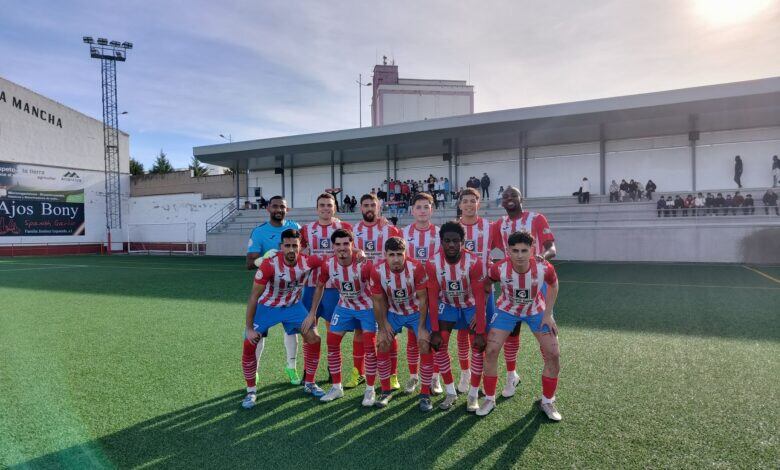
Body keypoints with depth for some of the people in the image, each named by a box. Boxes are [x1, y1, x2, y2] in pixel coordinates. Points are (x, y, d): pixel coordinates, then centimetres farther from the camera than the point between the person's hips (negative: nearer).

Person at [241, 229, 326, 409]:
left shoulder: (308, 262, -24)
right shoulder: (269, 264, -32)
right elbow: (254, 296, -23)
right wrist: (249, 328, -22)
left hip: (293, 306, 3)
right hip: (267, 307, -2)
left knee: (314, 339, -5)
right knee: (249, 345, -10)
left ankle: (309, 384, 15)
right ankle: (251, 391, 10)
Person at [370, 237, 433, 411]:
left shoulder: (416, 268, -28)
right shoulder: (377, 271, -23)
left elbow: (423, 299, -18)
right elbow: (378, 301, -9)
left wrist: (422, 327, -16)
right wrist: (383, 327, -7)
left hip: (416, 312, -2)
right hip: (392, 313, 2)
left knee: (425, 345, -13)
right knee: (382, 345, -4)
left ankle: (425, 394, 3)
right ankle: (386, 390, 14)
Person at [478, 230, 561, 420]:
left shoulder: (544, 268, -30)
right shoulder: (499, 268, -31)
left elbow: (553, 285, -6)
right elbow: (485, 286, -9)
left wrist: (548, 314, -8)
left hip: (536, 311, 1)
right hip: (507, 310, 0)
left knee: (553, 354, -4)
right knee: (491, 351, -10)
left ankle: (547, 401, 19)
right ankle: (489, 399, 12)